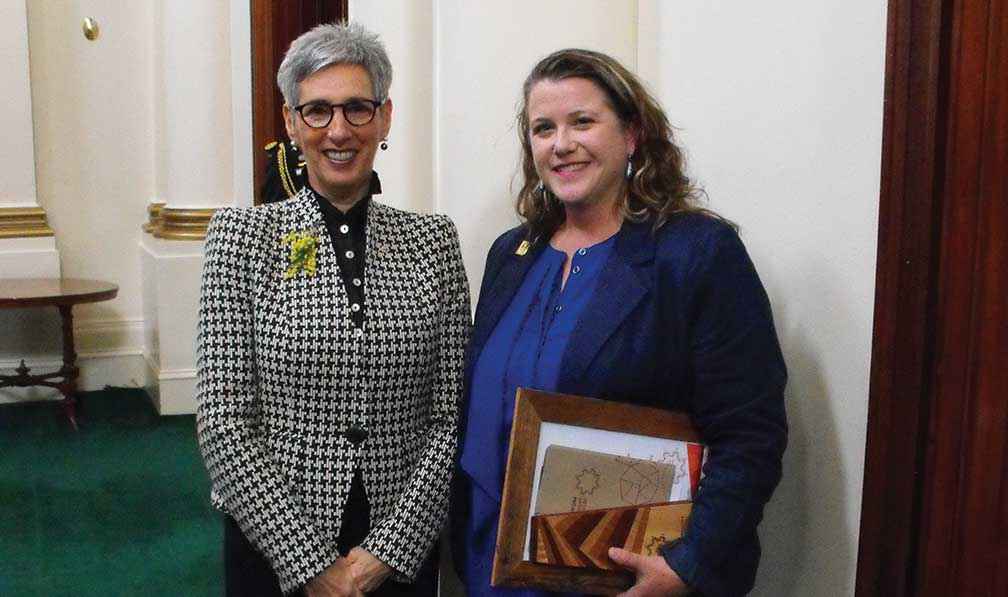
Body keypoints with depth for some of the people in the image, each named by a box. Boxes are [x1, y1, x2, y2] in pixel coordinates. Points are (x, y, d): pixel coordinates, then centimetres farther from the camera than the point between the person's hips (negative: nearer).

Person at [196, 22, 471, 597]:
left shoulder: (433, 239, -2)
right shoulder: (245, 234, -6)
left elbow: (451, 416, -3)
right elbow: (224, 424, -10)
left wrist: (390, 549, -11)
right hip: (273, 547, -1)